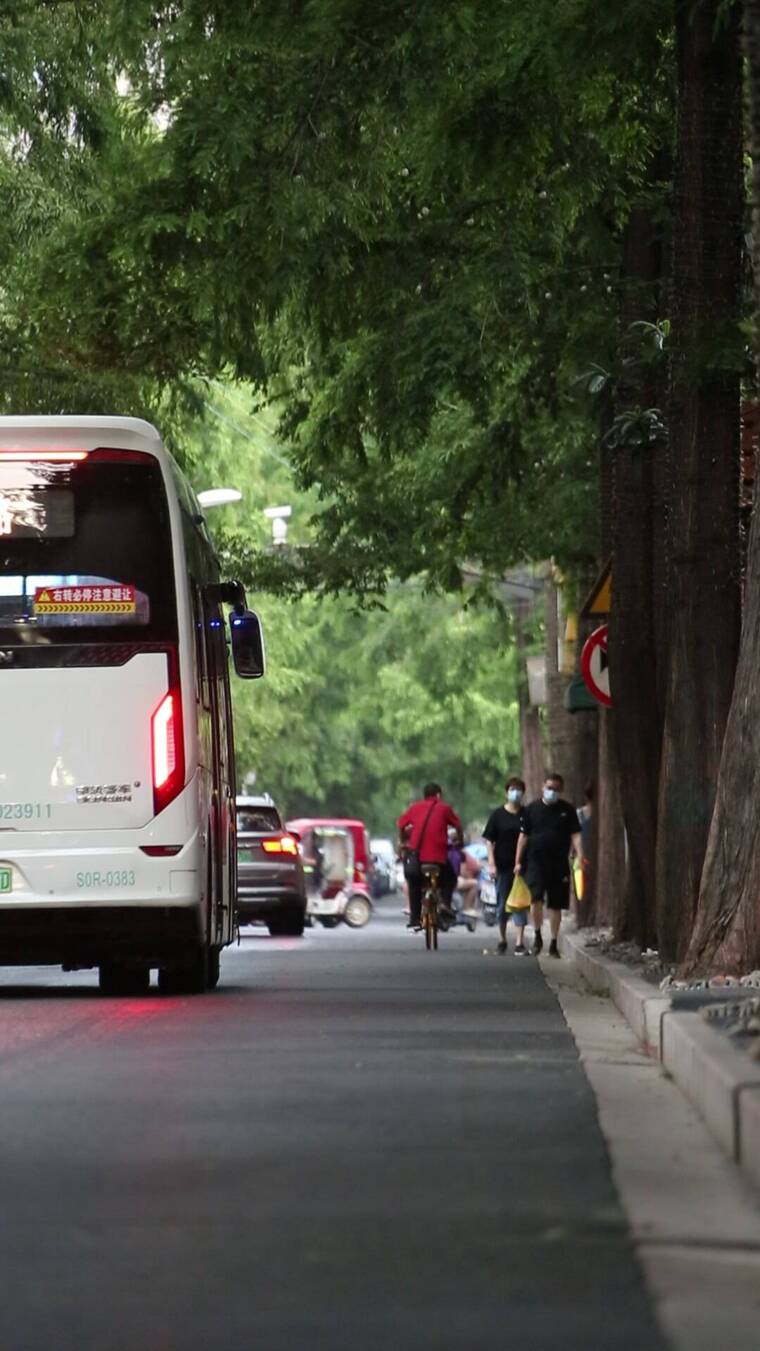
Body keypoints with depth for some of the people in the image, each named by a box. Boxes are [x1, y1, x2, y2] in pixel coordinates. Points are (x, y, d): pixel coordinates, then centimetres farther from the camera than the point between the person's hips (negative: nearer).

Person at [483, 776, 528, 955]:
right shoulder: (498, 815, 2)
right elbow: (489, 840, 2)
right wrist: (492, 864, -7)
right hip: (503, 867, 0)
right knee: (502, 905, 8)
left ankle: (519, 943, -6)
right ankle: (502, 939, 22)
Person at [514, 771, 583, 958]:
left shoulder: (567, 810, 5)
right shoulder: (532, 808, 6)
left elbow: (575, 835, 1)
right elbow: (524, 836, 9)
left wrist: (579, 855, -15)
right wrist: (518, 861, 6)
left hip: (559, 864, 1)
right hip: (536, 862, -1)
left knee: (556, 904, 5)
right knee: (536, 898, -18)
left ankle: (554, 943, 15)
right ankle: (537, 936, -1)